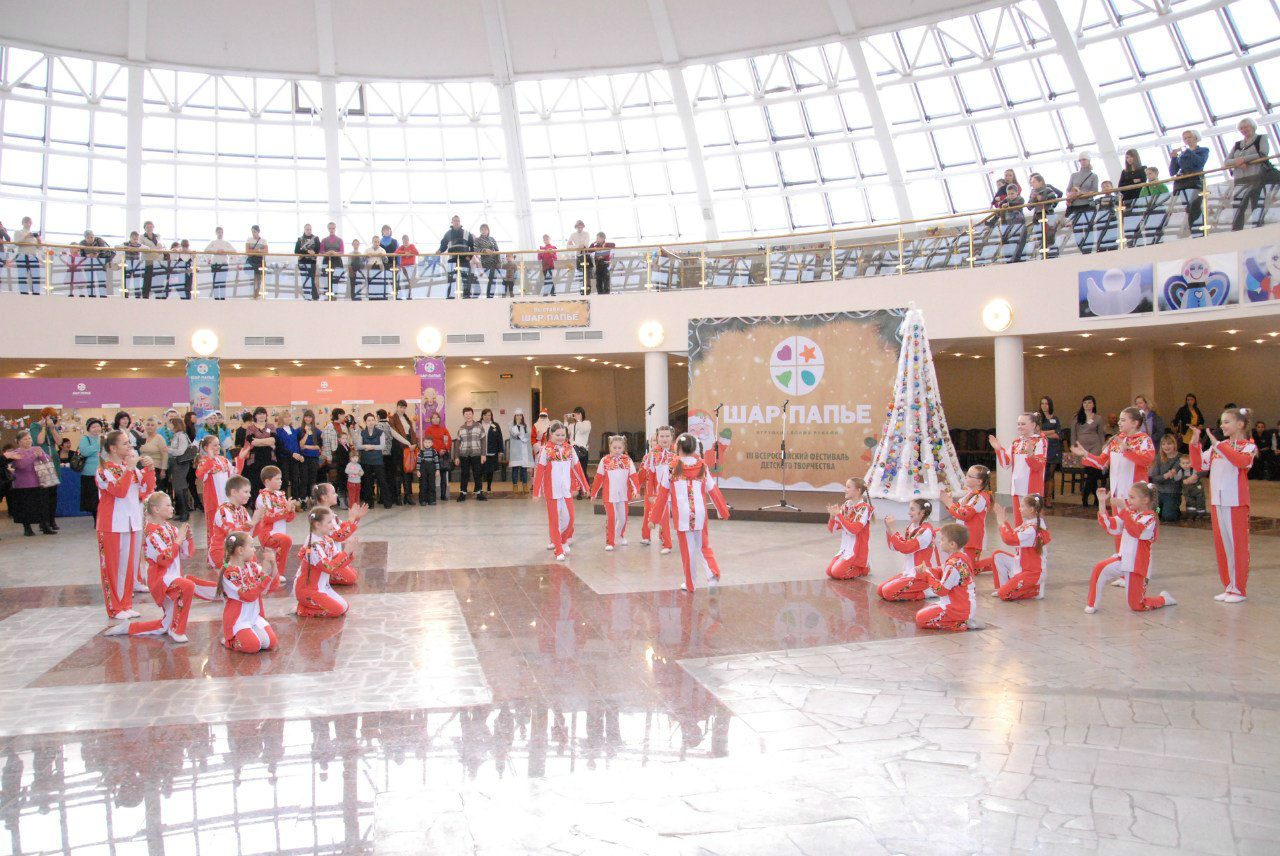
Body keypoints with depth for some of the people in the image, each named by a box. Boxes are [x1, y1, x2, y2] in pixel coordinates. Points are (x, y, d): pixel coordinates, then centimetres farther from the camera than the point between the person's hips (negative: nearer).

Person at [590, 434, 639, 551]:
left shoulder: (628, 460, 1)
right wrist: (593, 492, 4)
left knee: (623, 518, 12)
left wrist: (636, 490, -15)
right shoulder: (605, 461, -3)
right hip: (609, 495, -2)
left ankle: (620, 536, 38)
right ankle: (609, 542, 6)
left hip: (624, 495, 2)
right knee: (611, 518, -4)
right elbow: (599, 478, 1)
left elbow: (633, 476, -3)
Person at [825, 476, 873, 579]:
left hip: (857, 549, -7)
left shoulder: (864, 508, -13)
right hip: (845, 548, 7)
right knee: (829, 571, -5)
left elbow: (853, 529, -25)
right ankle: (854, 567, 14)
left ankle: (863, 569, 4)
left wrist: (838, 514, -23)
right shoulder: (845, 506, 7)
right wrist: (832, 516, -12)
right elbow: (832, 529, 8)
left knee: (836, 572, -18)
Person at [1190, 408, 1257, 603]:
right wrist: (1195, 444, 0)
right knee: (1221, 544, 11)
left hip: (1236, 502, -6)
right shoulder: (1217, 447, 13)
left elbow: (1243, 461, -26)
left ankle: (1239, 589, 8)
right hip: (1216, 501, 6)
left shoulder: (1248, 446, -4)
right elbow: (1199, 465, 11)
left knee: (1237, 544, 0)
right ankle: (1228, 586, 21)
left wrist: (1219, 445, -28)